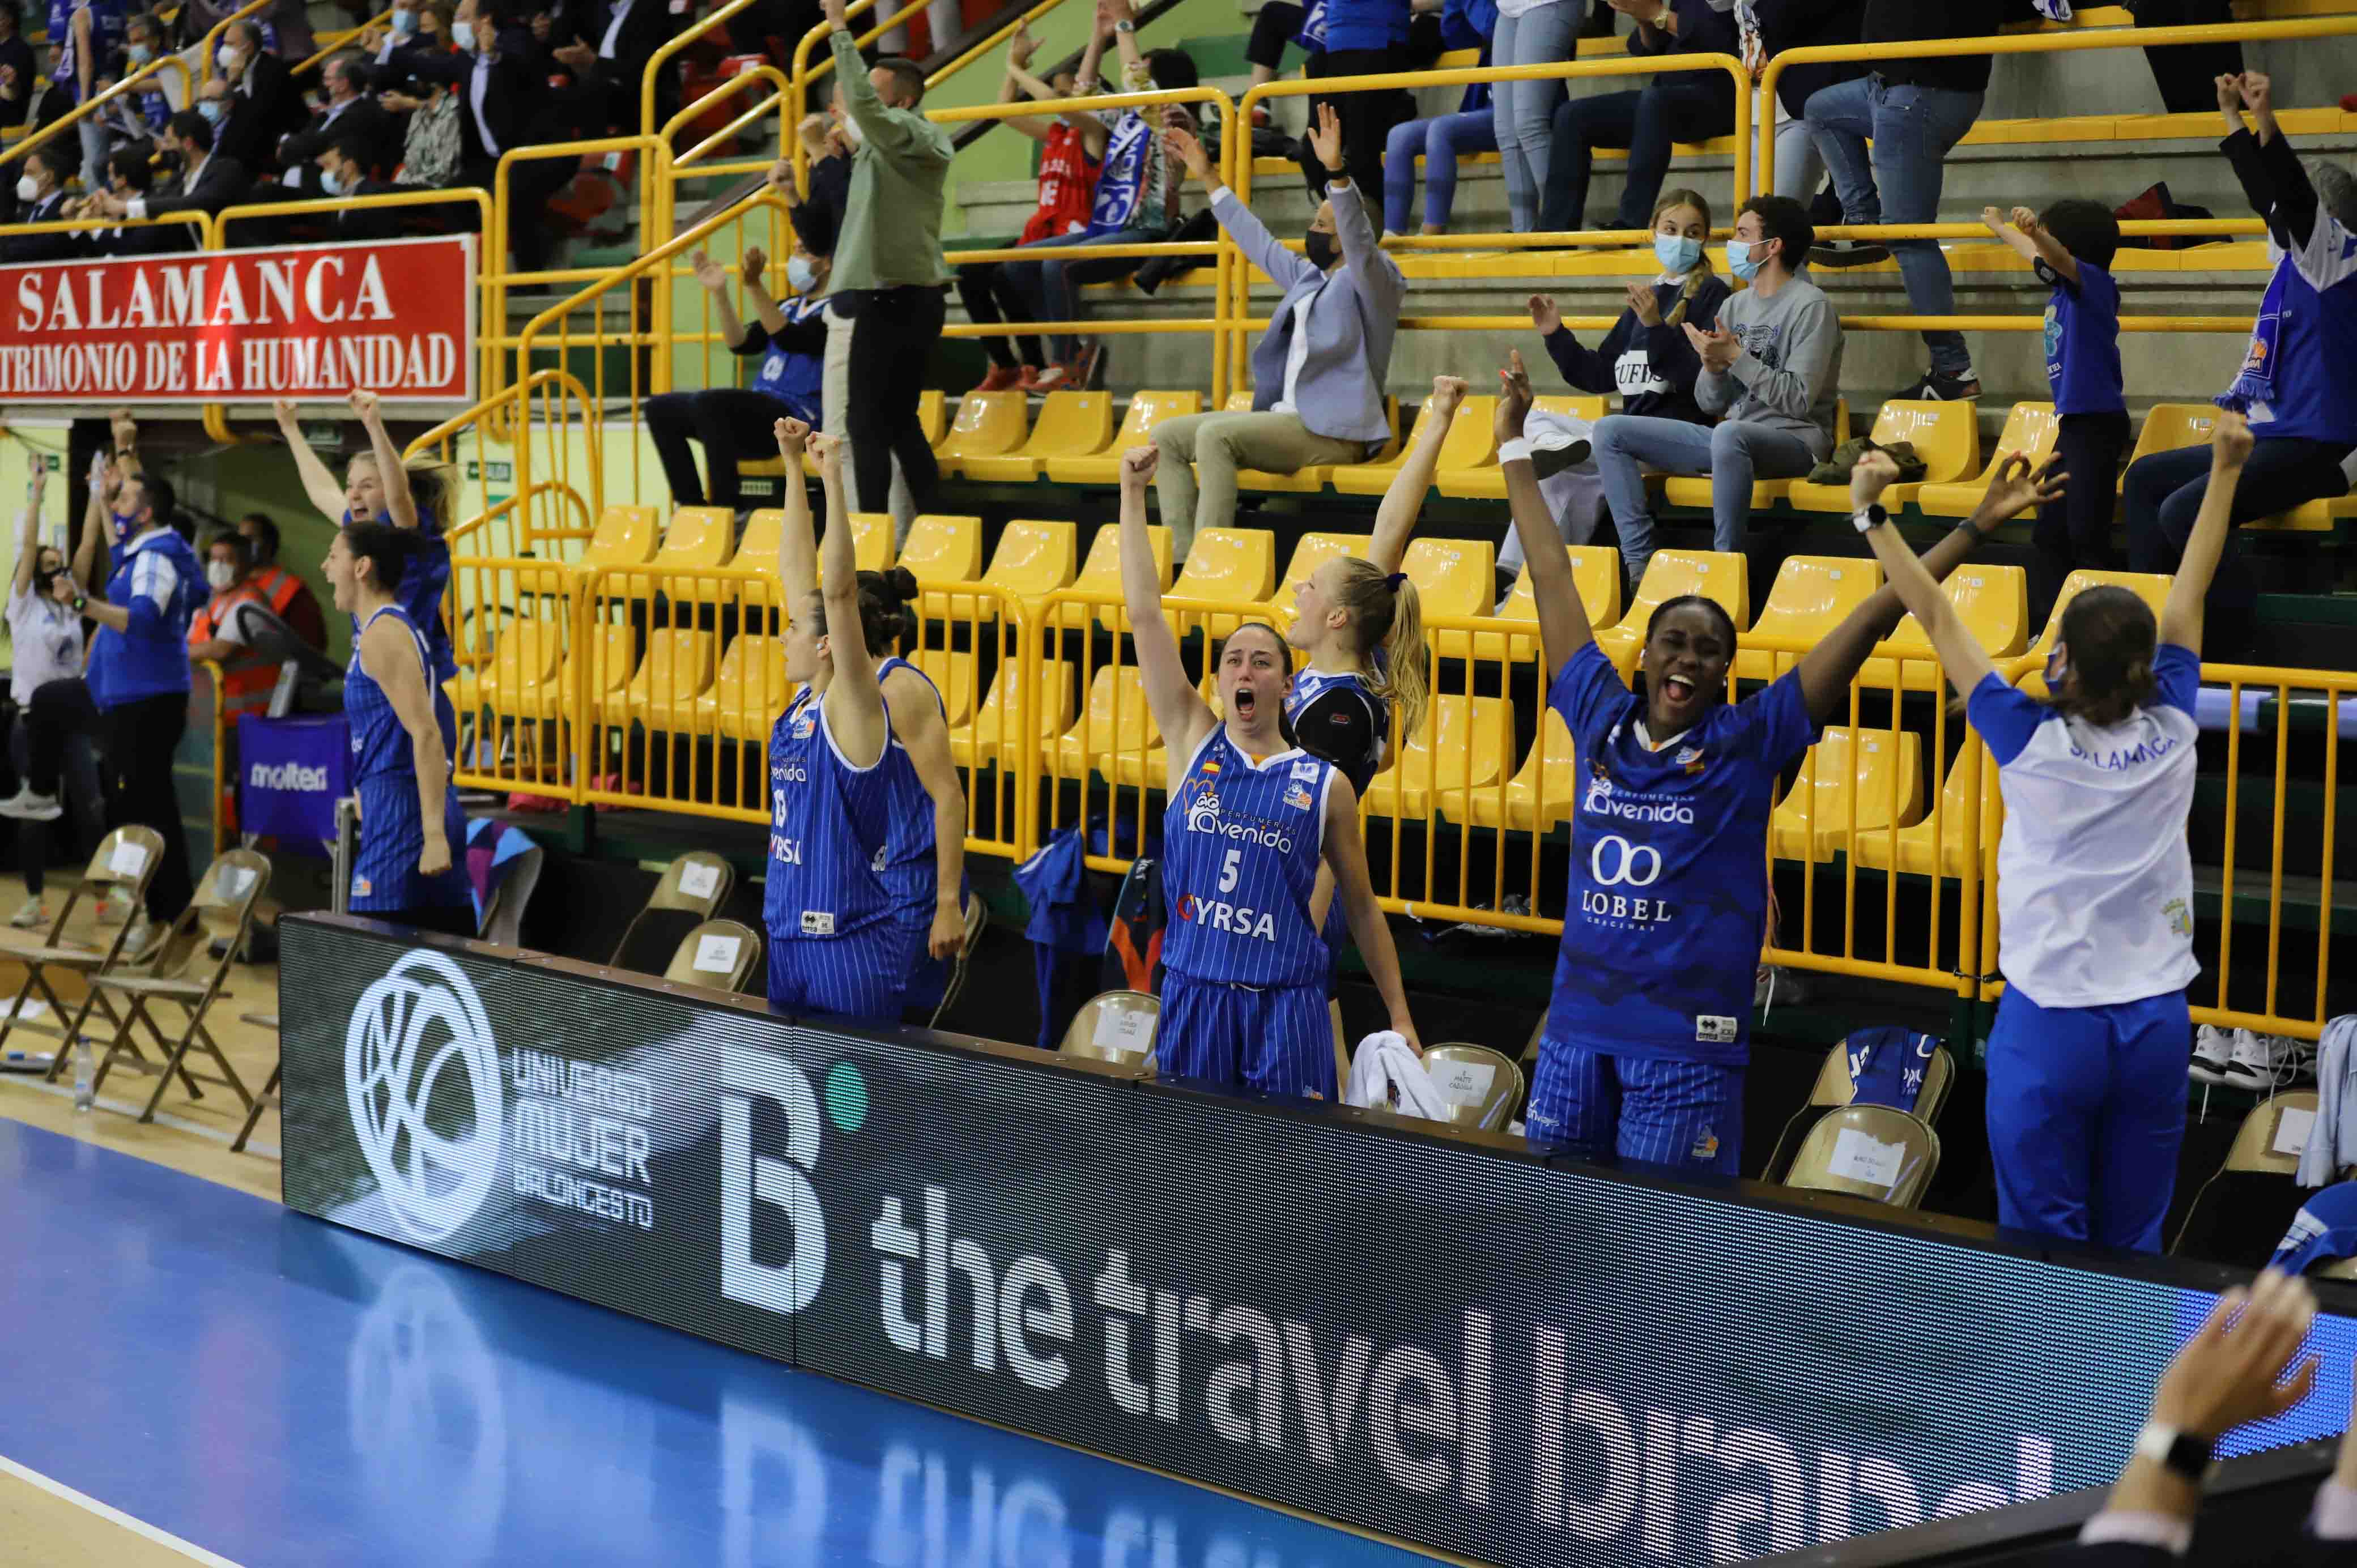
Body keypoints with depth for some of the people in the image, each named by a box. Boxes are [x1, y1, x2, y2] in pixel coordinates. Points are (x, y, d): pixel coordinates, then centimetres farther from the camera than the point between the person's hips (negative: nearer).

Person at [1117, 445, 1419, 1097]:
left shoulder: (1326, 785, 3)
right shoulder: (1193, 742, 6)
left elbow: (1362, 907, 10)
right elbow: (1145, 614, 2)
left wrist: (1399, 1019, 6)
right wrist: (1133, 491, 0)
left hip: (1286, 1002, -1)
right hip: (1192, 994, 1)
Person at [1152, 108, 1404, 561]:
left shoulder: (1371, 279, -4)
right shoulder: (1307, 277, 21)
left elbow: (1360, 240, -24)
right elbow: (1259, 241, 32)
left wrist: (1336, 171, -38)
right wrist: (1209, 178, 35)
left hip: (1333, 432, -9)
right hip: (1285, 419, 9)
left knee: (1215, 434, -30)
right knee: (1168, 437, 1)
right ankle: (1181, 555, -12)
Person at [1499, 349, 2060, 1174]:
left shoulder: (1748, 741, -2)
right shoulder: (1600, 722, 4)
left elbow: (1870, 623, -4)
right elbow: (1551, 577, 13)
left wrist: (1976, 527, -4)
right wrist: (1514, 447, 19)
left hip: (1688, 1043, -3)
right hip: (1577, 1023, 3)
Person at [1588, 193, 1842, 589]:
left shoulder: (1810, 305, -7)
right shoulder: (1734, 306, 15)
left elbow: (1799, 400, -17)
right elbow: (1709, 404, 14)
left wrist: (1736, 357, -17)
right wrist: (1713, 367, -7)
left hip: (1796, 441, -8)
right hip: (1733, 436, 8)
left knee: (1728, 434, -43)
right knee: (1610, 430, -1)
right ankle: (1640, 564, -11)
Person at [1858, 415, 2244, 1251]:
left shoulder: (2031, 741, -13)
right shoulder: (2171, 730, -5)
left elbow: (1937, 619, -6)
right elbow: (2190, 593, 6)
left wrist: (1873, 515, 2)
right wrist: (2225, 470, 17)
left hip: (2049, 1024, -3)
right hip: (2157, 1023, 3)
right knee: (2133, 1248, 10)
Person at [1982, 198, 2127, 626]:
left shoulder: (2094, 282, -11)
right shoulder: (2063, 287, 14)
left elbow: (2058, 259, -33)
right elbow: (2038, 257, 35)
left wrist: (2035, 232, -52)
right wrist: (1999, 228, 50)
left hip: (2097, 422, -10)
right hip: (2072, 420, 10)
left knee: (2086, 533, -13)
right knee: (2050, 532, 11)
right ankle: (2042, 620, 16)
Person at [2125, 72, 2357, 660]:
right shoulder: (2294, 257, 16)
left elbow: (2298, 197, -26)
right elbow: (2266, 194, 28)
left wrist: (2267, 120, -37)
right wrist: (2233, 118, 33)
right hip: (2270, 436, 10)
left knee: (2184, 510, -27)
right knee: (2145, 478, 14)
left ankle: (2239, 647, -19)